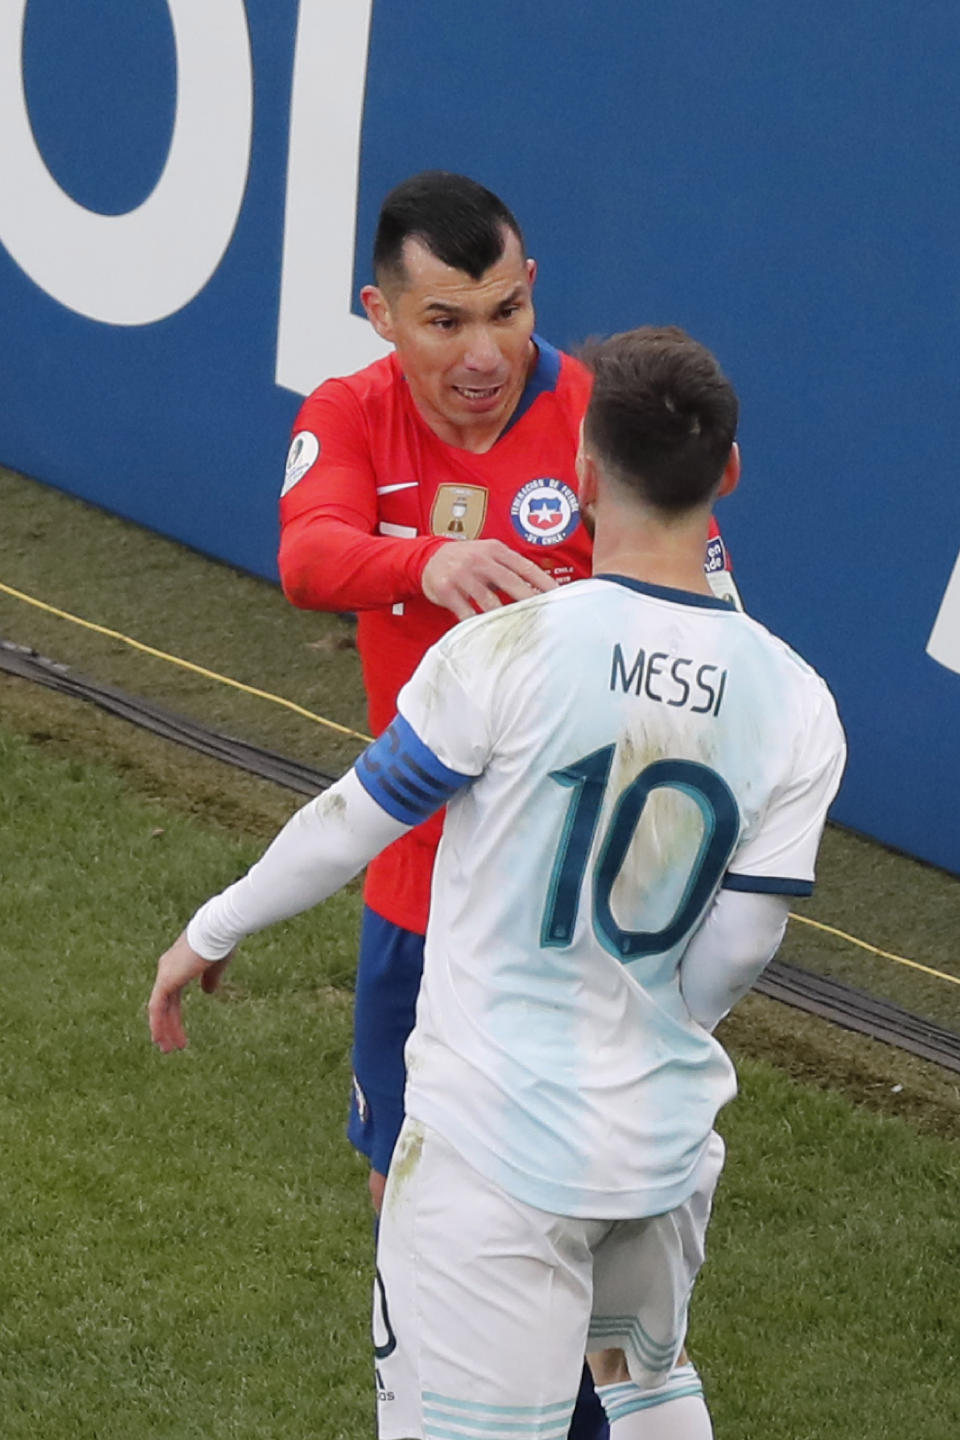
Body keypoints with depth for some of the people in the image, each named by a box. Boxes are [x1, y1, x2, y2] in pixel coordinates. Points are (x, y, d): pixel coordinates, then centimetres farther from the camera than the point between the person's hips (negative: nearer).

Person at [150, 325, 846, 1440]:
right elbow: (735, 953, 0)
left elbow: (349, 828, -7)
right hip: (669, 1153, 5)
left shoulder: (504, 655, -18)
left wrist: (213, 932, 11)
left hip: (497, 1148, -5)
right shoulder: (797, 709, -5)